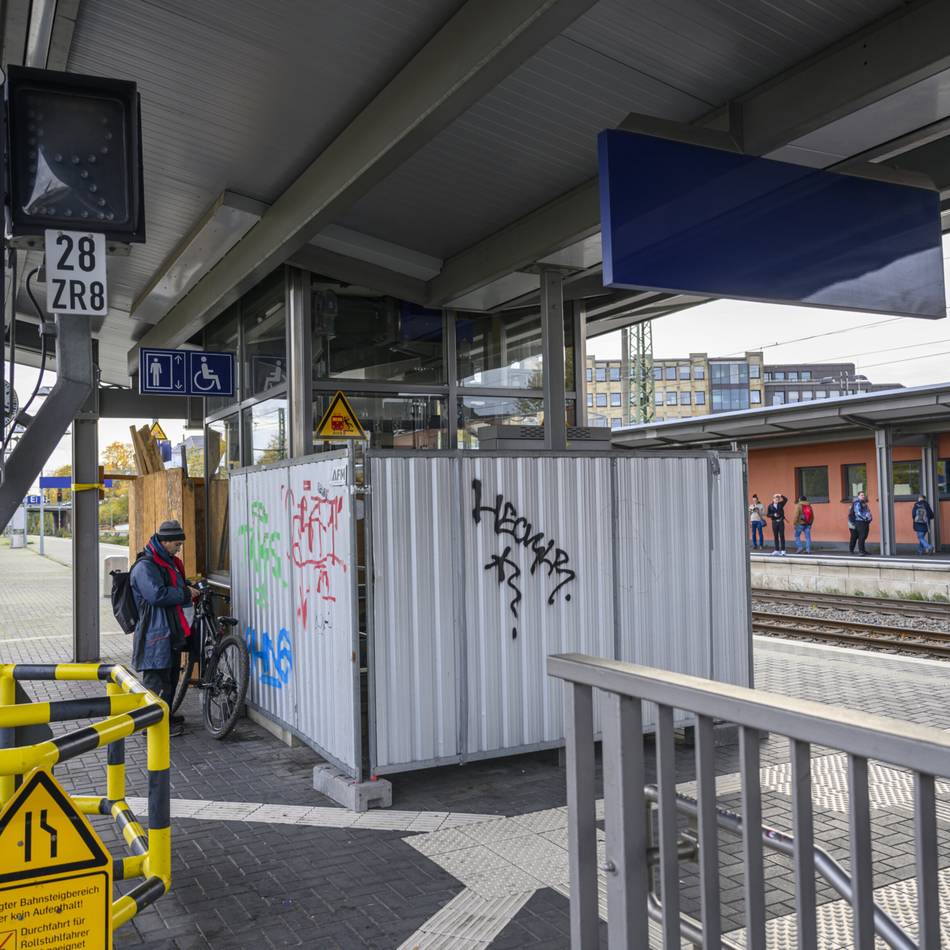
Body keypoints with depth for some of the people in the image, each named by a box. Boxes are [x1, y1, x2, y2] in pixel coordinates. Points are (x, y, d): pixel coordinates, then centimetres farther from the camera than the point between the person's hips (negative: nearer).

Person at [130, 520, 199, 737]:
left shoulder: (169, 562, 18)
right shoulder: (145, 566, -15)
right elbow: (157, 595, -25)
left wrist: (190, 590, 13)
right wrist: (185, 593, -16)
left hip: (171, 630, 10)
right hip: (155, 631, -10)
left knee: (171, 676, 17)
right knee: (157, 679, -6)